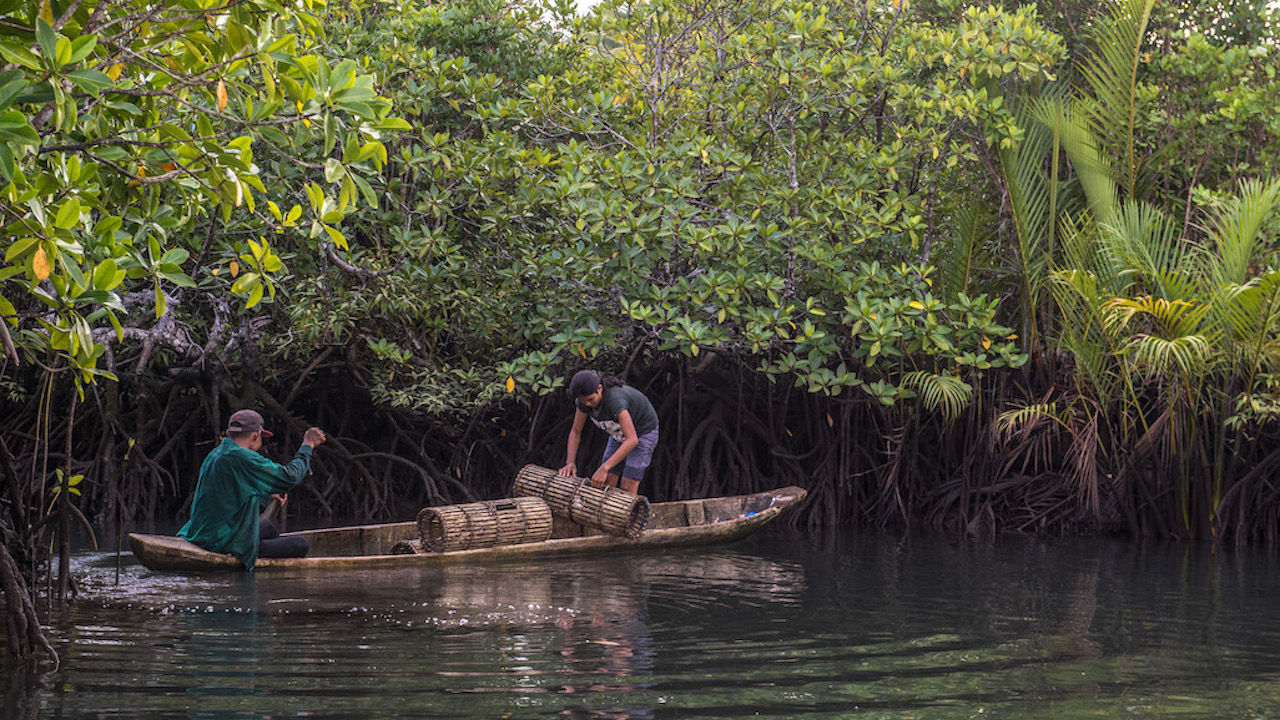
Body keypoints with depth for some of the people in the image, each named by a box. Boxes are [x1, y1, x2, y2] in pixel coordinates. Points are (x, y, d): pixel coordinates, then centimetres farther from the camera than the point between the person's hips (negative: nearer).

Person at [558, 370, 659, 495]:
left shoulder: (615, 400, -41)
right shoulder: (586, 397, -20)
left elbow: (632, 440, -48)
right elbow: (575, 432, -8)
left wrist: (604, 468, -52)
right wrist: (570, 462, -24)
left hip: (644, 432, -7)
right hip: (620, 433, 7)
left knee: (627, 489, -13)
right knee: (607, 484, -2)